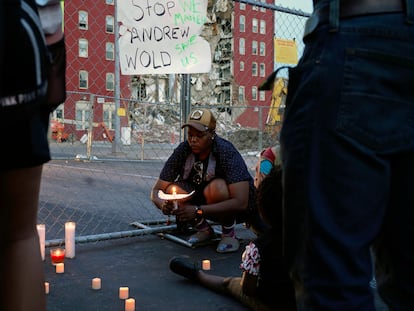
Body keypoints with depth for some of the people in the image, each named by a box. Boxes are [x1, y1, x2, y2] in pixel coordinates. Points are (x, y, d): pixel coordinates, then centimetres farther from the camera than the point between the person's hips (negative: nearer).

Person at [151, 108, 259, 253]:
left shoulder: (227, 153, -28)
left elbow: (240, 203, -37)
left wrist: (198, 211, -43)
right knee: (172, 190, -22)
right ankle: (204, 229, 3)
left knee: (216, 187, -35)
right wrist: (163, 204, -37)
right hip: (202, 202, 5)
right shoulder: (182, 151, -16)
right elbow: (156, 190, -12)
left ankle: (229, 234, -9)